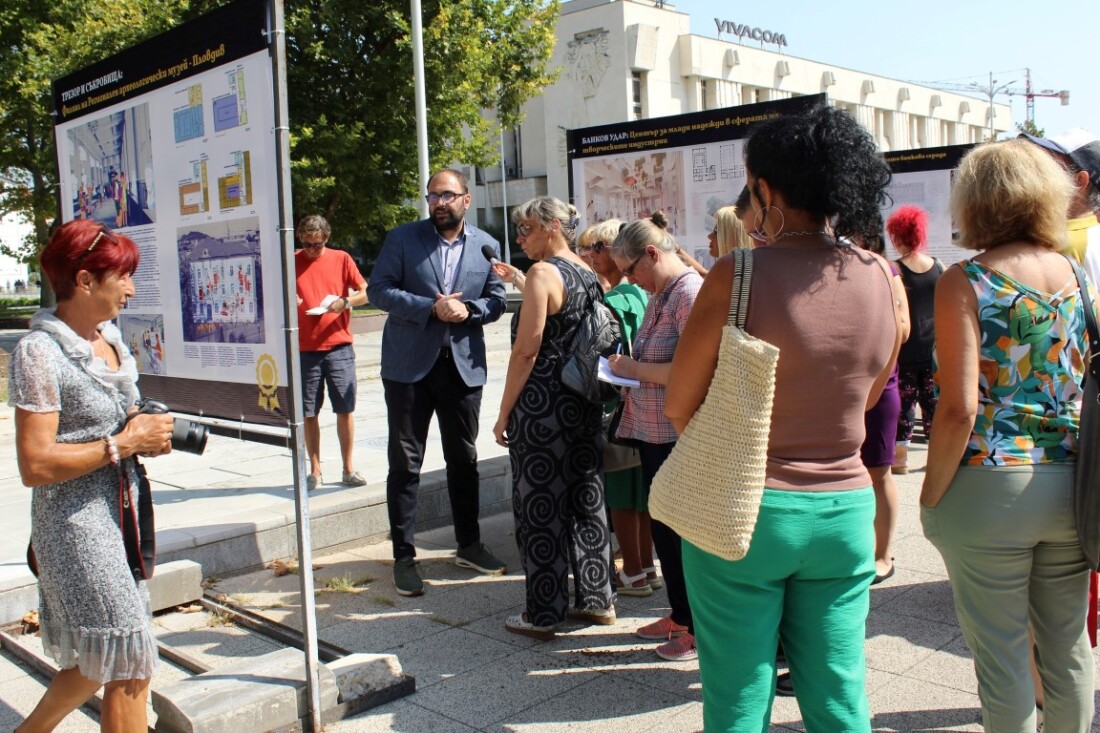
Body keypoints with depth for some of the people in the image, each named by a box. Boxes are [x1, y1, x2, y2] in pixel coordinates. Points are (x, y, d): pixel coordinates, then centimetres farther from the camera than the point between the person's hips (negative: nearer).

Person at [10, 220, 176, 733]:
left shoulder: (109, 336, 8)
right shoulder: (40, 351, -16)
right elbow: (35, 465, -21)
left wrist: (148, 435, 2)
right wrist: (123, 444, -18)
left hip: (122, 510, 8)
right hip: (75, 521, -8)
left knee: (103, 661, 19)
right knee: (129, 665, -1)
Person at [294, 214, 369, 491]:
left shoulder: (341, 259, 4)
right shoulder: (292, 262, 5)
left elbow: (366, 292, 5)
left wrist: (345, 302, -14)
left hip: (339, 346, 0)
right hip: (305, 349, 1)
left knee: (345, 410, 2)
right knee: (309, 413, 4)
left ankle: (348, 469, 12)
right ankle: (315, 471, 15)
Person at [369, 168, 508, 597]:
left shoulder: (486, 246, 7)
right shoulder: (402, 238, -1)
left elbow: (497, 300, 7)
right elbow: (378, 289, -7)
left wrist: (468, 310, -14)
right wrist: (431, 308, -17)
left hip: (464, 365, 3)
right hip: (409, 365, -2)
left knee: (464, 460, 13)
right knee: (405, 462, 2)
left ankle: (469, 545, 28)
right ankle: (403, 556, 11)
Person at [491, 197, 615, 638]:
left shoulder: (543, 272, -14)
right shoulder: (589, 275, 10)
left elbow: (526, 350, -17)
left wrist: (504, 414, -12)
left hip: (541, 408, -8)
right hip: (584, 404, 8)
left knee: (540, 508, 2)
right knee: (586, 500, 15)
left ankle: (543, 615, 11)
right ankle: (597, 599, 25)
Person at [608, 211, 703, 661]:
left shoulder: (690, 293, -17)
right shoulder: (658, 295, 11)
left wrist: (635, 369, -15)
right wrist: (629, 373, 4)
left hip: (680, 437, -9)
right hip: (654, 434, 9)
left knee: (684, 534, 2)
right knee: (663, 528, 17)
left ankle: (700, 630, 18)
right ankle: (679, 615, 33)